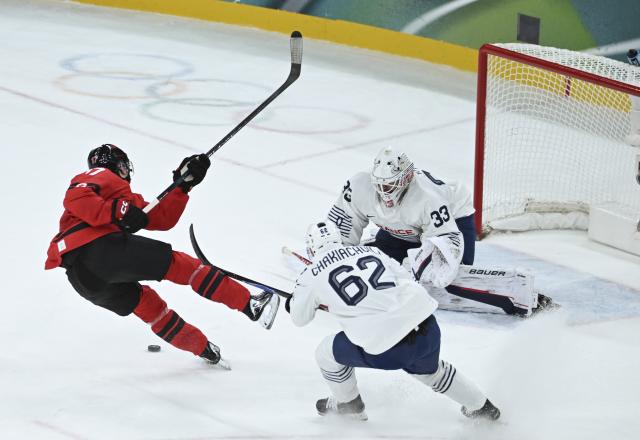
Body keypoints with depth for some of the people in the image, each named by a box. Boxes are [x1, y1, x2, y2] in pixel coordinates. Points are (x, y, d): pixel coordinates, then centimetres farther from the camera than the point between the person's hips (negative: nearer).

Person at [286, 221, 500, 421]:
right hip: (427, 329, 5)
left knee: (327, 352, 22)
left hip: (386, 351, -5)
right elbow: (408, 280, 22)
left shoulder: (312, 275, 8)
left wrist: (293, 301, 47)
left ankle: (349, 405, 40)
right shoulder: (369, 250, 19)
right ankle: (480, 407, 47)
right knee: (430, 370, 37)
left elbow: (299, 318, 24)